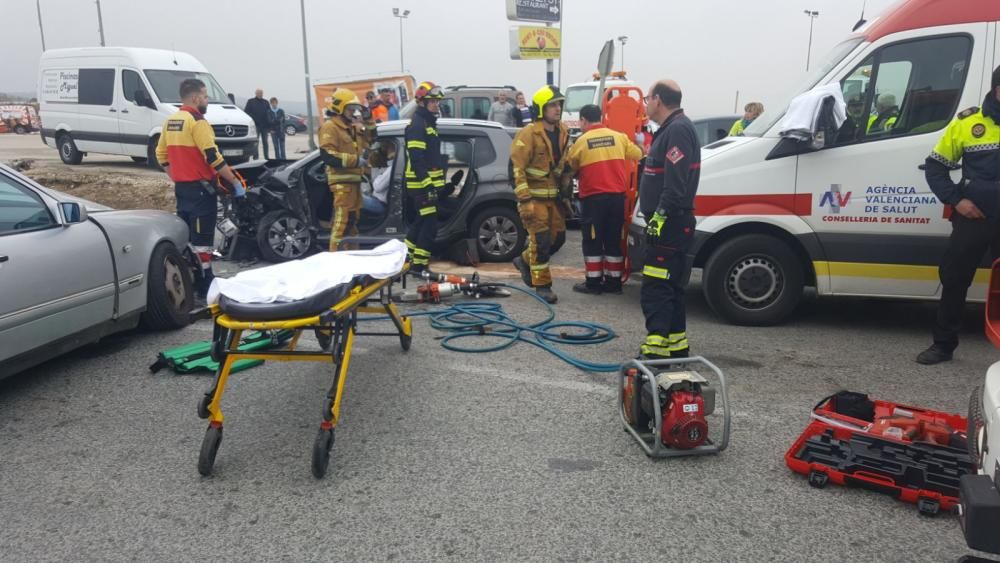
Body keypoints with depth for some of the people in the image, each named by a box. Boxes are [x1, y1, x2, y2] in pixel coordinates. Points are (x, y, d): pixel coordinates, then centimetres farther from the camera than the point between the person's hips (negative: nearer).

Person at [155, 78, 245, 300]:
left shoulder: (170, 121, 12)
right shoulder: (197, 122, -14)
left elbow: (161, 155, 16)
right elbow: (213, 157, -20)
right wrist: (235, 182, -15)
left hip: (181, 187, 9)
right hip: (200, 188, -9)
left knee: (184, 237, 15)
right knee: (202, 239, -4)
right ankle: (204, 287, -1)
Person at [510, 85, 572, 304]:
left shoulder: (562, 133, 9)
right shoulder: (529, 134, -15)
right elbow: (517, 168, -18)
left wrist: (566, 191, 19)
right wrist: (525, 200, -23)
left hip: (553, 195, 7)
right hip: (533, 196, -7)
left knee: (558, 237, 11)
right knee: (540, 240, -6)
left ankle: (526, 260, 32)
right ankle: (542, 285, 5)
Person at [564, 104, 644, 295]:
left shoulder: (581, 141, -4)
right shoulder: (619, 137, 5)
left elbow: (570, 166, 7)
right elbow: (637, 154, 16)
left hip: (593, 198, -4)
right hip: (617, 196, 4)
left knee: (592, 241, 5)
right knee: (614, 240, 11)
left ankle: (593, 283, 7)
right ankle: (613, 281, 16)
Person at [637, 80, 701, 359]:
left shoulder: (678, 130, -14)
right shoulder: (671, 129, 20)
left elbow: (676, 182, -24)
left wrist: (660, 215, -25)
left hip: (668, 224, -11)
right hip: (669, 224, 11)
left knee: (655, 290, -13)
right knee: (670, 288, 15)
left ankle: (657, 350, -12)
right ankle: (676, 346, 23)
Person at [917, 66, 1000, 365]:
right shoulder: (967, 122, 0)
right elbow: (935, 166, 6)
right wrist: (955, 199, -6)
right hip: (973, 219, 1)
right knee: (954, 281, 8)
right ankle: (943, 345, 21)